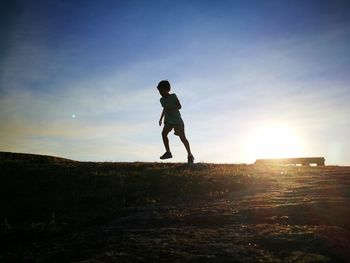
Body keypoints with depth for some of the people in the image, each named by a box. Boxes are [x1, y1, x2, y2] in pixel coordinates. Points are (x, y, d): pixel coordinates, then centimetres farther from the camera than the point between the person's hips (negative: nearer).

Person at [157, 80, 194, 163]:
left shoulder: (173, 96, -8)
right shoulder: (162, 100, 10)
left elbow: (179, 106, -11)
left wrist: (171, 108, -23)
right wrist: (161, 118, 21)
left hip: (177, 120, -6)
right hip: (168, 120, 6)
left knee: (182, 137, -8)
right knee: (164, 133, -14)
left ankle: (190, 155, 2)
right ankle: (168, 152, -5)